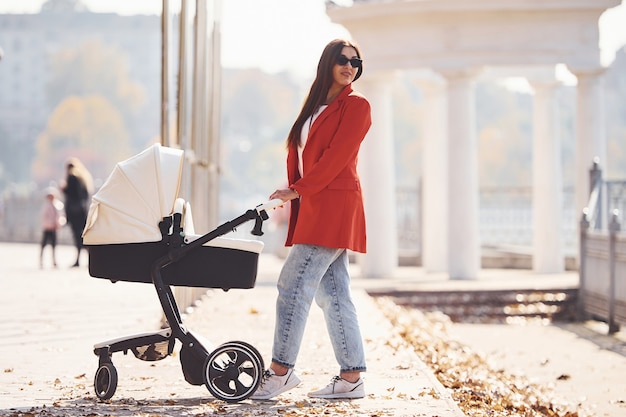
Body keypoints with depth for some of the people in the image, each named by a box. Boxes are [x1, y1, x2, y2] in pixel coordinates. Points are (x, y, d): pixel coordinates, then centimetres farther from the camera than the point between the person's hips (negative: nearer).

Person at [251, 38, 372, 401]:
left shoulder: (356, 106, -4)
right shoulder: (316, 106, 20)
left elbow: (336, 156, -12)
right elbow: (300, 153, 18)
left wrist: (298, 189, -12)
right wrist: (293, 190, 2)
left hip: (334, 208, -8)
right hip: (315, 208, 8)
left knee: (294, 284, -10)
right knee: (333, 294, 7)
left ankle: (281, 370, -5)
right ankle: (351, 378, 10)